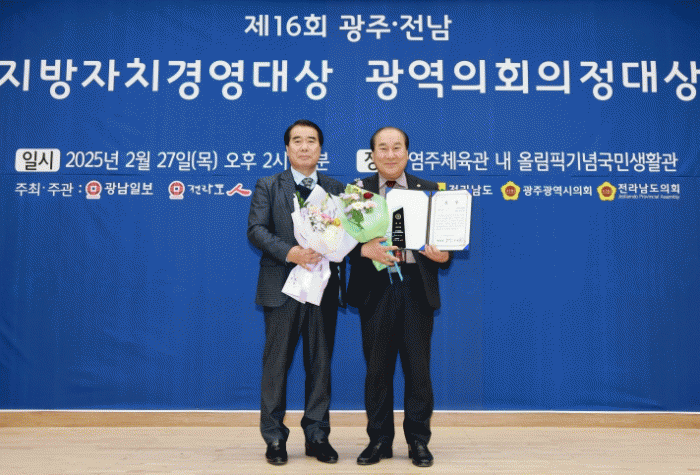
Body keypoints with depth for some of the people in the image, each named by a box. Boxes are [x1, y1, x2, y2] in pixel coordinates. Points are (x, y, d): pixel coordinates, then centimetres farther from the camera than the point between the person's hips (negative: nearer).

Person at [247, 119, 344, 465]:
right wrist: (290, 252, -20)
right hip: (282, 287, -1)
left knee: (320, 363, 9)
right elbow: (256, 229, -5)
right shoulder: (268, 186, 7)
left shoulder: (337, 189, 11)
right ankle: (274, 437, 18)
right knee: (276, 363, 5)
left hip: (323, 285, 2)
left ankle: (317, 436, 21)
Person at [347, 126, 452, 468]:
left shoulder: (429, 191, 7)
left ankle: (418, 441, 22)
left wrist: (443, 256, -15)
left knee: (418, 368, 7)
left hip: (416, 288, 1)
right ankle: (379, 440, 24)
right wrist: (365, 249, -20)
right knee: (377, 369, 9)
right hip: (375, 289, 0)